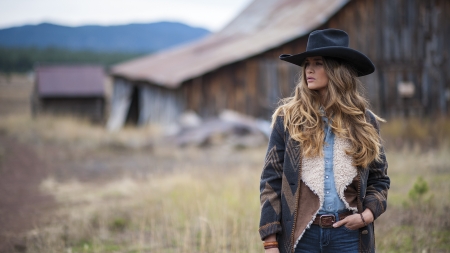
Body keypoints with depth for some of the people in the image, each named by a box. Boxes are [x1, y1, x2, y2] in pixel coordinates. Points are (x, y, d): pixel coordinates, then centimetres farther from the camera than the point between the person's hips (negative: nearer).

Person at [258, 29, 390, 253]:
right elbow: (271, 180, 0)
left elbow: (379, 180, 14)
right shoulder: (288, 118, 2)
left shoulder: (365, 122, 7)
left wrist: (368, 214, -6)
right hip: (301, 235, -1)